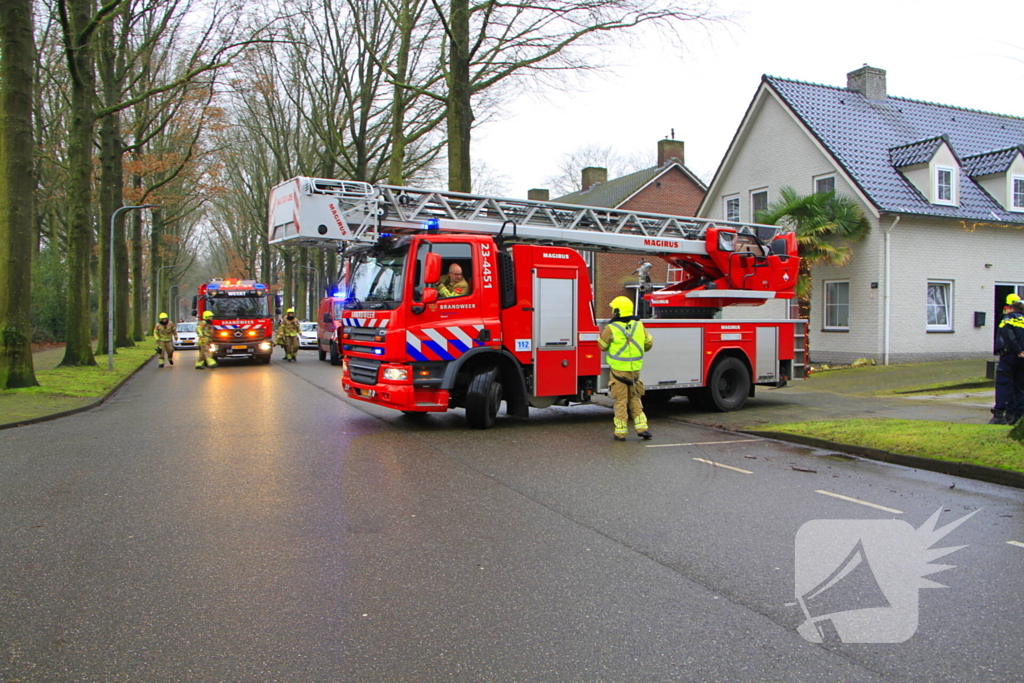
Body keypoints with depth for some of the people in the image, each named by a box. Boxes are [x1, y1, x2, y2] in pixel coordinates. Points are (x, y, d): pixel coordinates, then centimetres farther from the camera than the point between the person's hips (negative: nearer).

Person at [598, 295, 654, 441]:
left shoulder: (611, 328, -12)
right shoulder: (639, 325, 2)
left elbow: (602, 346, 0)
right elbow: (649, 343, 13)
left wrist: (601, 335, 19)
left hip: (618, 370, -4)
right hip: (635, 370, 4)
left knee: (621, 401, 4)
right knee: (635, 399, 17)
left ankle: (621, 432, 6)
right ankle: (642, 428, 10)